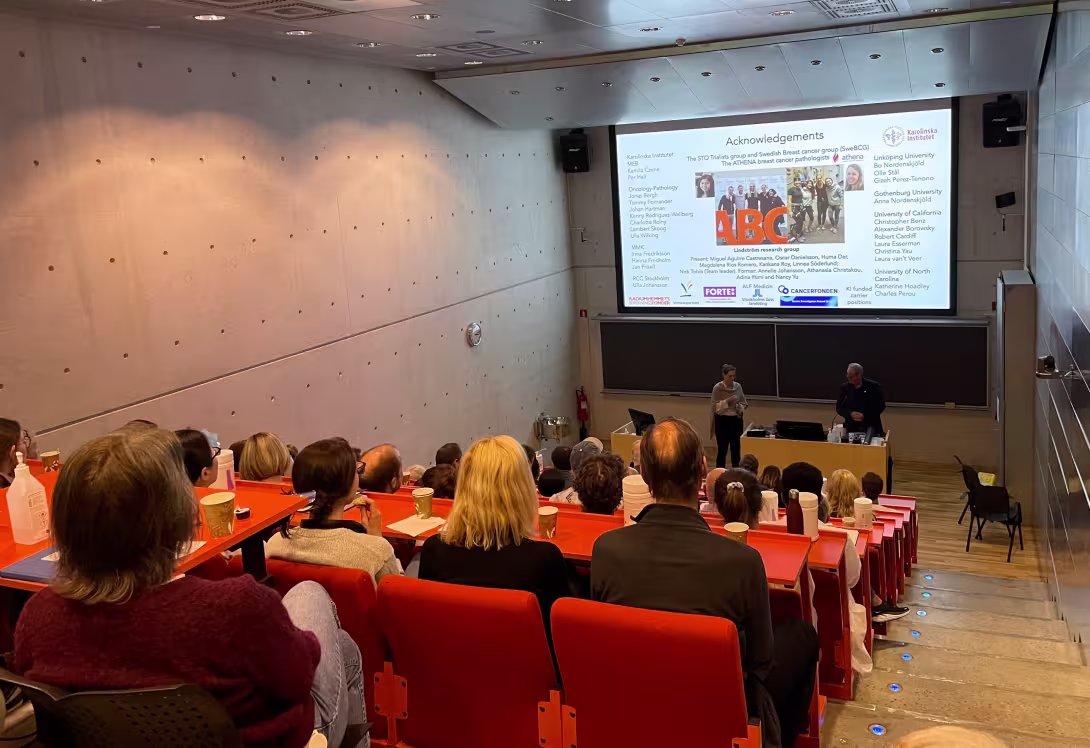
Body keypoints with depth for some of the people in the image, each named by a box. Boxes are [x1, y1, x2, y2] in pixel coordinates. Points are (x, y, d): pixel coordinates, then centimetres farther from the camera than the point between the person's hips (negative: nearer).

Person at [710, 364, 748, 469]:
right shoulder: (717, 388, -11)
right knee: (722, 449, -1)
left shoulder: (738, 386, 2)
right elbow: (715, 406, -13)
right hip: (722, 421, -4)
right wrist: (727, 401, -23)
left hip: (736, 420, 4)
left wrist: (741, 408, -8)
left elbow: (744, 403, 13)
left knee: (736, 448, 6)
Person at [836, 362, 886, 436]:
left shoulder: (873, 386, -4)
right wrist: (850, 414, -14)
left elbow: (881, 405, -3)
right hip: (852, 427, 2)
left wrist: (865, 416, -15)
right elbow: (839, 407, 6)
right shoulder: (844, 387, 4)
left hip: (870, 426, -2)